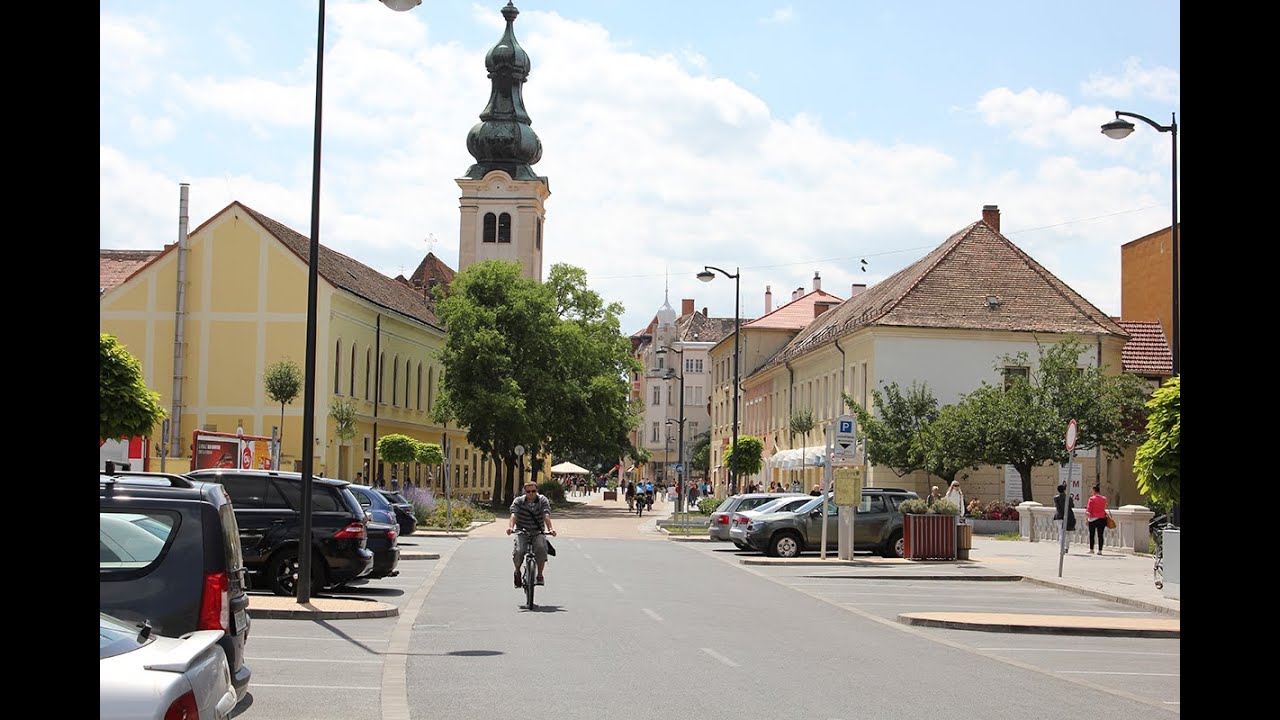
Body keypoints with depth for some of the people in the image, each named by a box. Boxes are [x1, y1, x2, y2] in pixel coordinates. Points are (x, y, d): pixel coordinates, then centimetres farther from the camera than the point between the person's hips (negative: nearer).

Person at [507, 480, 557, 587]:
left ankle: (540, 575, -11)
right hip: (522, 532, 0)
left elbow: (546, 515, -19)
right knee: (519, 551, -26)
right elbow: (513, 515, -20)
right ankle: (517, 571, 6)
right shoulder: (518, 501, -3)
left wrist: (550, 528, -37)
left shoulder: (543, 500, -3)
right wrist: (510, 527, -41)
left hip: (538, 532, 0)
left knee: (541, 548, -30)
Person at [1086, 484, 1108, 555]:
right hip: (1102, 519, 3)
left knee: (1091, 535, 7)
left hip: (1093, 519, -3)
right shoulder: (1104, 499, 5)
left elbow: (1089, 508, -12)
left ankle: (1091, 549, 8)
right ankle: (1100, 550, 0)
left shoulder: (1091, 499, -8)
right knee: (1100, 535, 3)